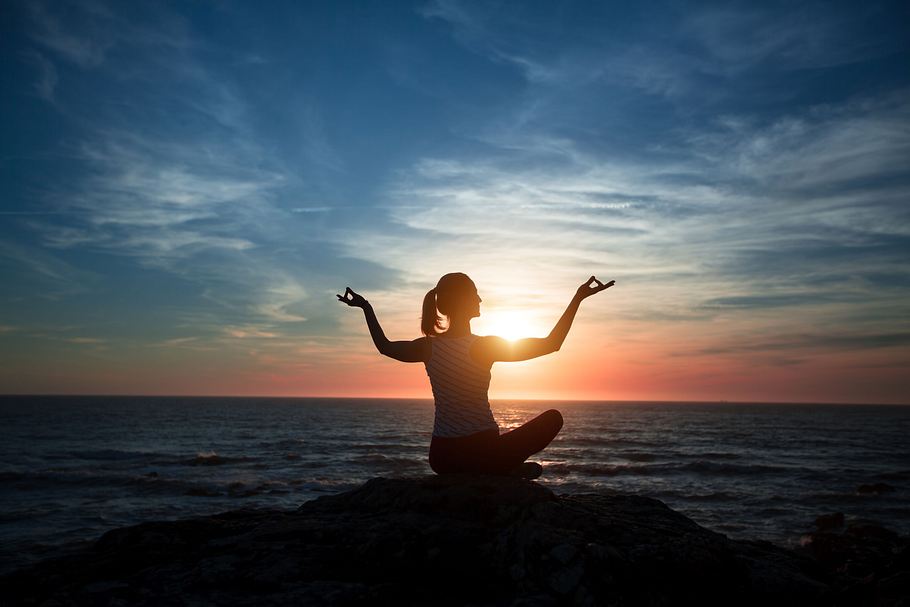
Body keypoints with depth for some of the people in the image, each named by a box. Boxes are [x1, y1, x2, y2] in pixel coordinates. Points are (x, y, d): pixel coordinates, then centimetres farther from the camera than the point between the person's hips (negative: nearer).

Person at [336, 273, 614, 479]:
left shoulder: (429, 347, -2)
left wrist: (366, 308, 31)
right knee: (553, 417, 10)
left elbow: (384, 346, 19)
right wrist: (578, 298, -8)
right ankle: (508, 469, 1)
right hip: (483, 453, -5)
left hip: (440, 458, 6)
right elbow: (551, 344, -12)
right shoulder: (484, 347, -17)